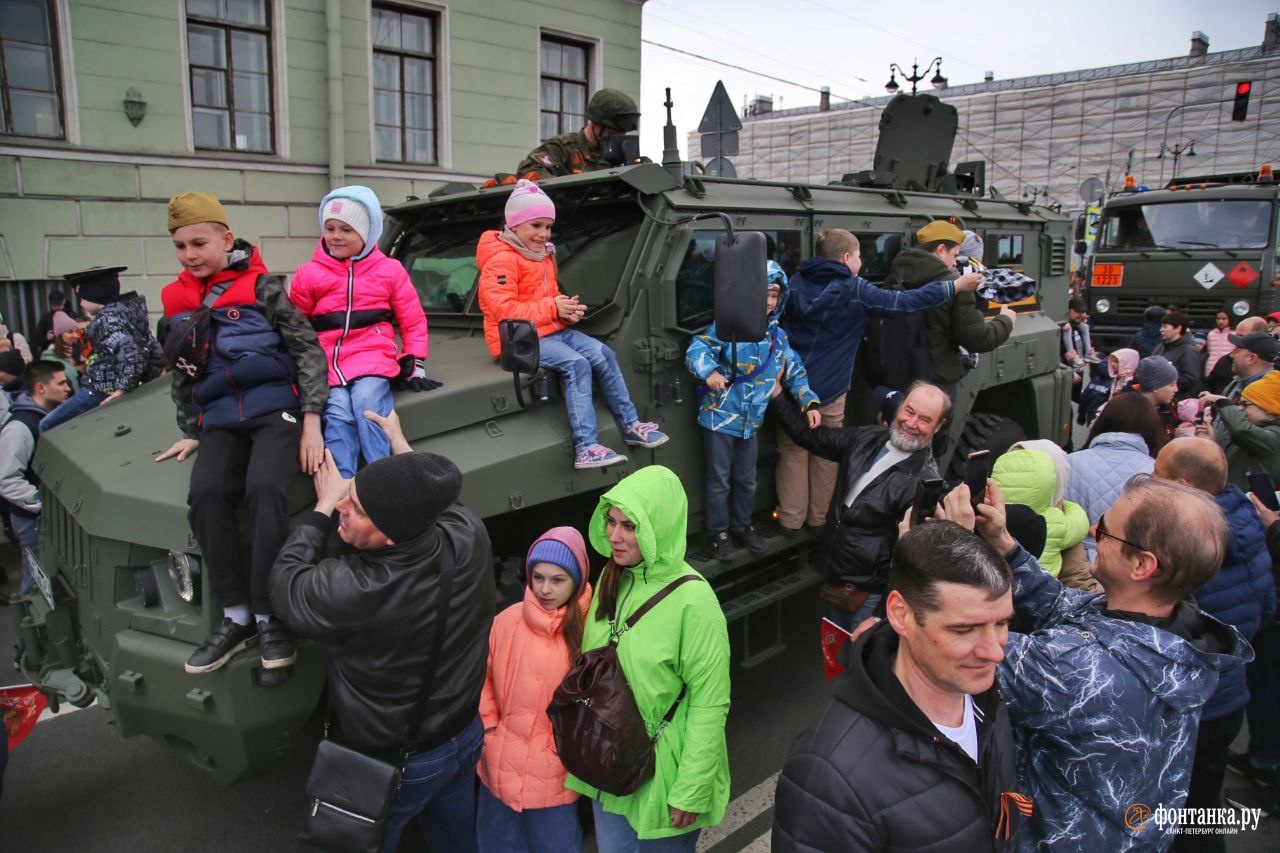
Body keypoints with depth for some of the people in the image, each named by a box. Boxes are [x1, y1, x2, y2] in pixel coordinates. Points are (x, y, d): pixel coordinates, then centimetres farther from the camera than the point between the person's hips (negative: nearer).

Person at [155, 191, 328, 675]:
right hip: (221, 420, 4)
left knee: (264, 488, -30)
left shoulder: (261, 287, 1)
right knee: (206, 494, -24)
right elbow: (182, 376, 26)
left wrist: (311, 422, -10)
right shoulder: (178, 304, 15)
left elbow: (309, 350, -3)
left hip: (275, 408, -4)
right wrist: (190, 432, 21)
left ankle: (269, 617, -19)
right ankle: (236, 618, -14)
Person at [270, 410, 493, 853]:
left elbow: (286, 584, -14)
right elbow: (437, 500, 3)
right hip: (464, 739, 5)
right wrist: (401, 447, 14)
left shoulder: (352, 592, -39)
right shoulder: (469, 532, -25)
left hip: (390, 764, -5)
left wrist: (323, 508, -5)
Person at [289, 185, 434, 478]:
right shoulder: (308, 275, 11)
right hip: (325, 363, 1)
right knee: (338, 414, -25)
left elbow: (413, 322, 12)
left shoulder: (390, 270, 10)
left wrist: (415, 366, 4)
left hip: (372, 358, -1)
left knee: (366, 402, -31)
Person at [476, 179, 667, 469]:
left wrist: (566, 308, -1)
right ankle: (585, 448, -31)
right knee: (577, 364, -28)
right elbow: (502, 310, -24)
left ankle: (631, 426, -1)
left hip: (553, 330, 9)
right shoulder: (502, 261, -15)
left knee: (603, 354, -7)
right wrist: (552, 308, -21)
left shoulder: (543, 255, 16)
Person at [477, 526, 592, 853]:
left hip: (557, 769, -3)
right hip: (502, 763, 3)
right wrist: (490, 729, 3)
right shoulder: (507, 620, -8)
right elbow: (483, 676, 5)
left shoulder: (589, 629, -15)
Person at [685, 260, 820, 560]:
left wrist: (810, 403, 3)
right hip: (720, 416, -6)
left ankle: (742, 526, 36)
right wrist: (710, 371, -38)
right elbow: (698, 347, -19)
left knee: (747, 479, 18)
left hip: (751, 421, 6)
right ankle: (719, 533, 20)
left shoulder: (778, 336, 7)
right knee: (720, 480, 4)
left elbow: (795, 371, 13)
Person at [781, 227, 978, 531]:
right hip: (828, 392, -3)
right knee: (826, 456, 13)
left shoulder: (796, 282, 2)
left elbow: (782, 321, 11)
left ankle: (791, 518, 19)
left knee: (793, 453, 13)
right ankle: (819, 517, 26)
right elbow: (904, 302, -10)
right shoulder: (854, 290, -11)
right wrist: (955, 286, 0)